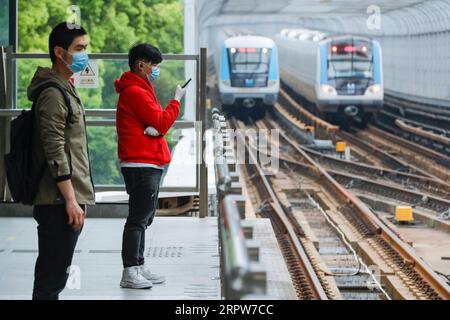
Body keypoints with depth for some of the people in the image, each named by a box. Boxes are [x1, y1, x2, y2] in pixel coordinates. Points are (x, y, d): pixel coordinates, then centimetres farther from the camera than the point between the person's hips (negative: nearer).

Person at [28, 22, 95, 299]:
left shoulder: (66, 89, 19)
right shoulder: (53, 93, -13)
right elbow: (55, 153, -19)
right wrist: (71, 200, -20)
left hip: (64, 202, 10)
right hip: (60, 203, -10)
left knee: (53, 276, 13)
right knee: (51, 278, -9)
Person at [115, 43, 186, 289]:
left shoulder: (140, 89, 20)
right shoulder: (136, 92, -13)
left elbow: (158, 123, 14)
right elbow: (162, 122, -14)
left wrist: (155, 128, -10)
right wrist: (177, 100, -1)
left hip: (149, 164, 11)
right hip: (142, 164, -11)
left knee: (143, 218, 14)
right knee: (138, 218, -11)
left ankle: (139, 267, 21)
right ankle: (130, 273, -11)